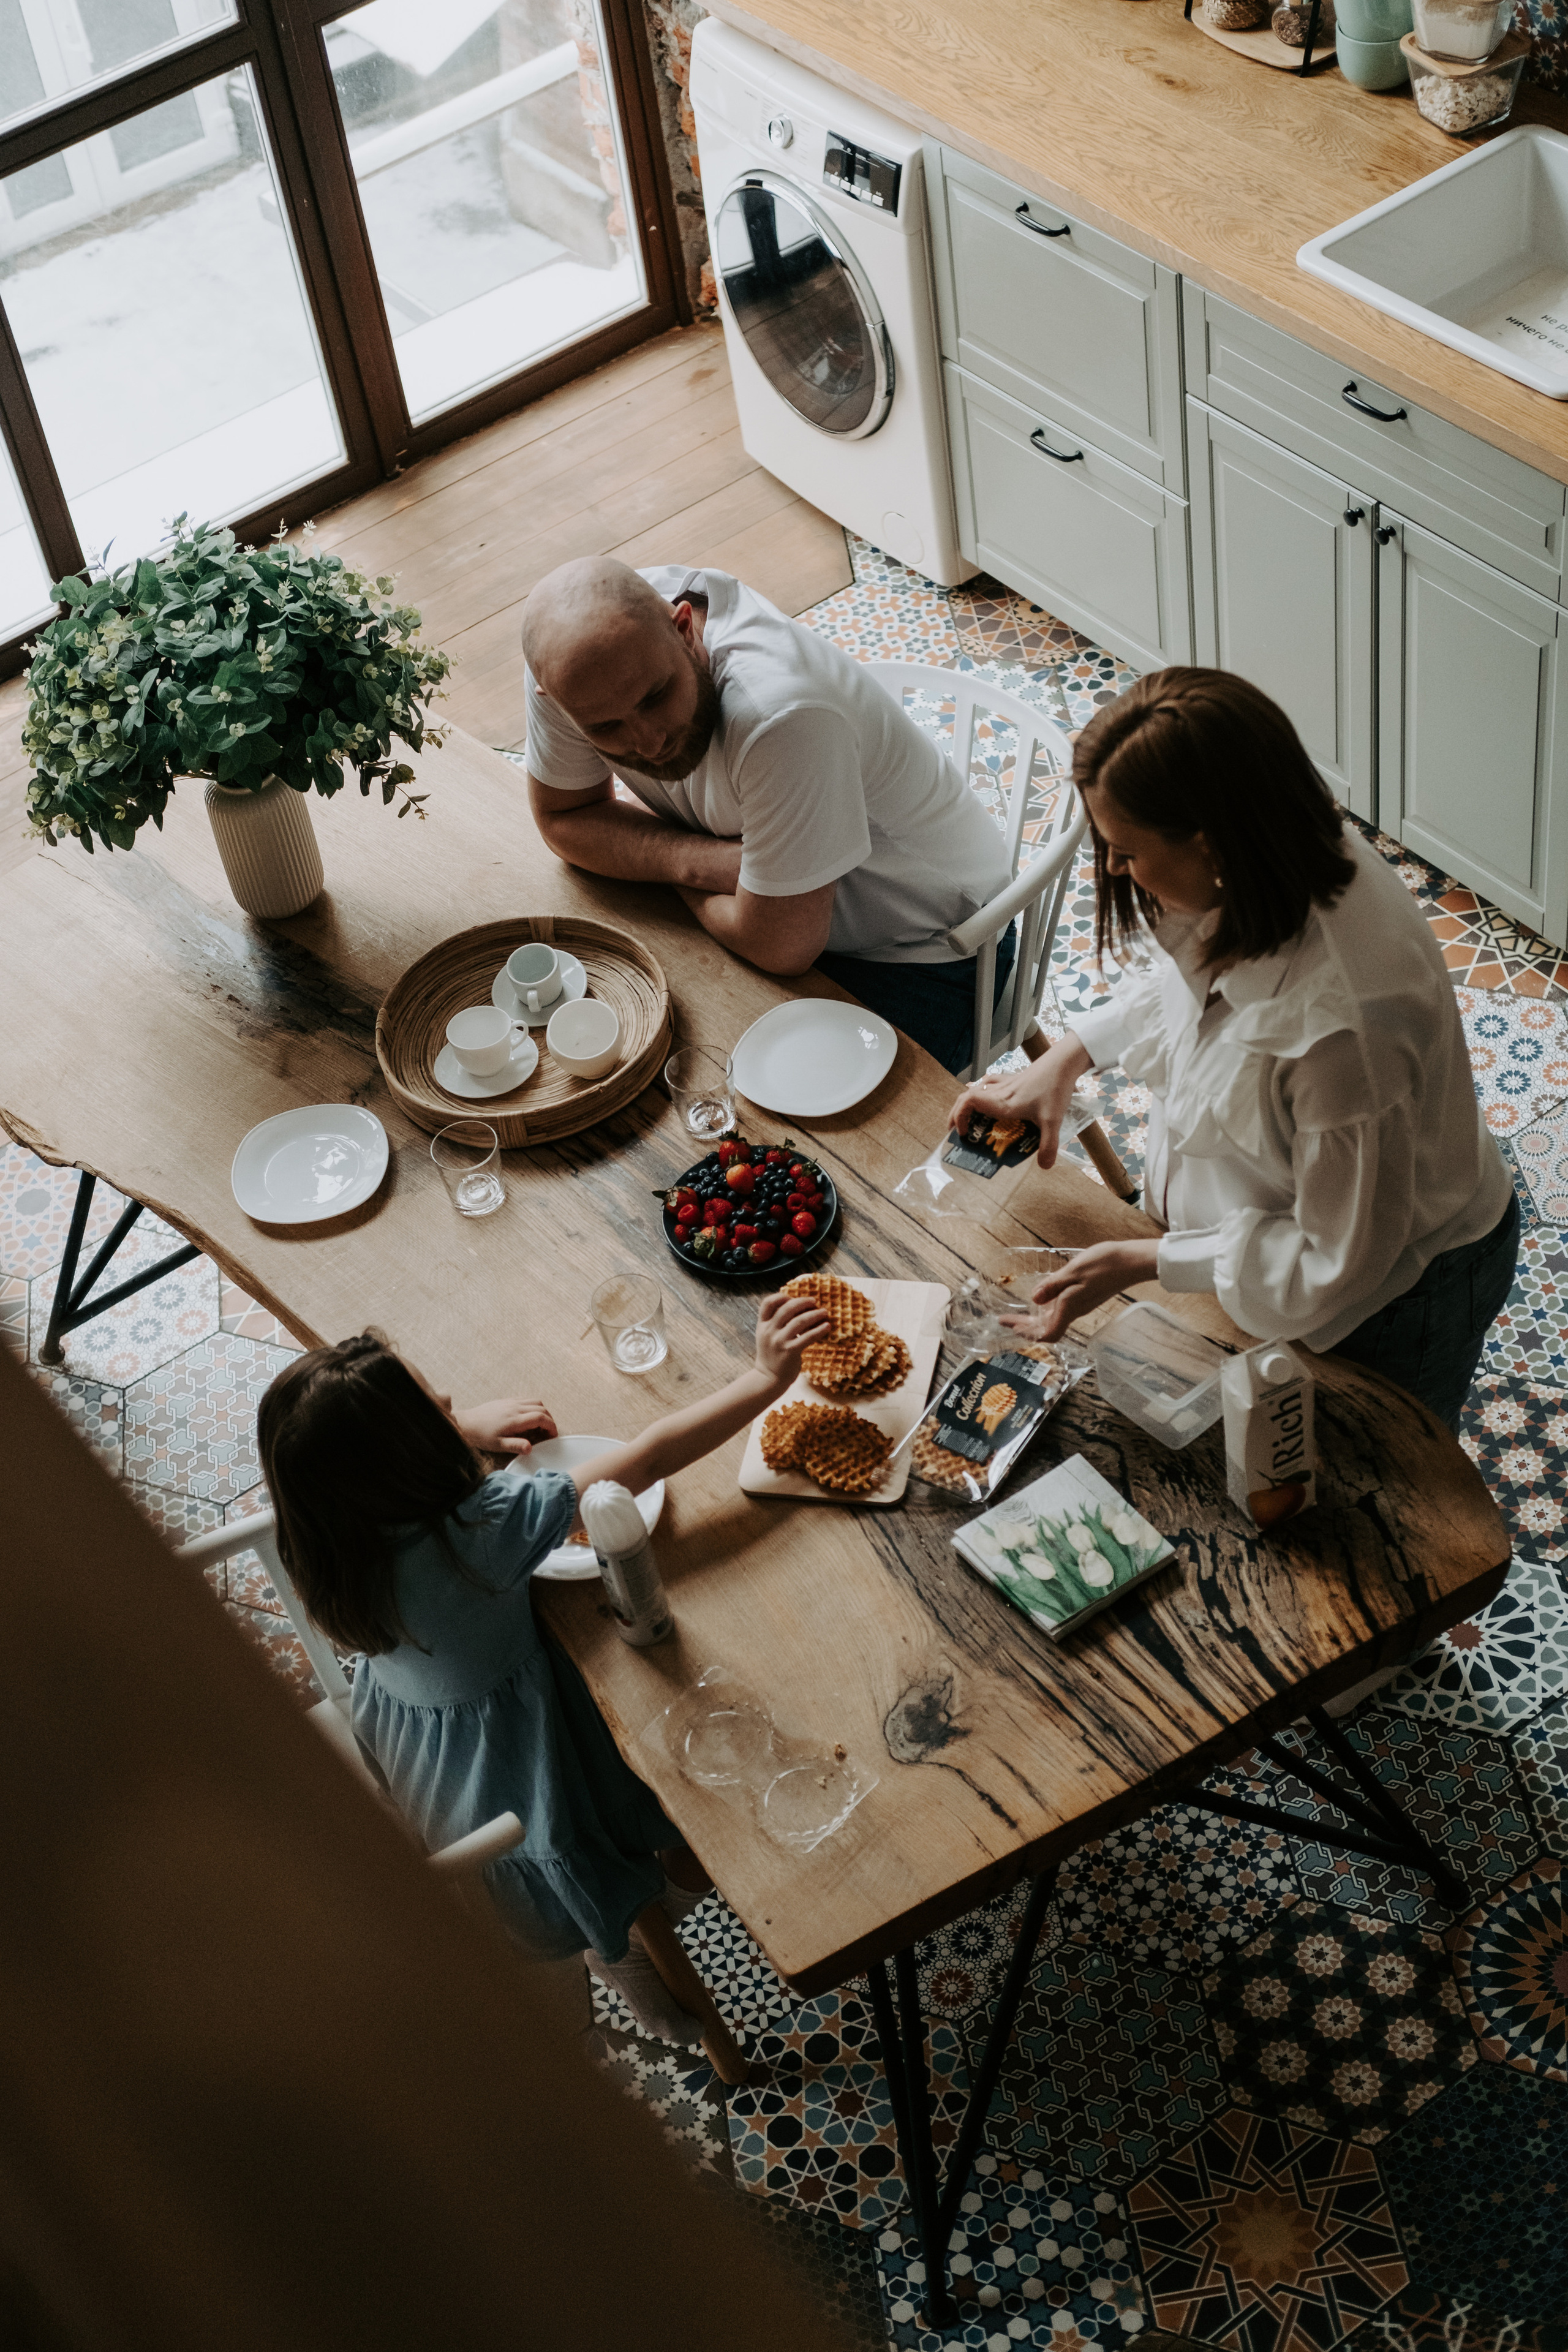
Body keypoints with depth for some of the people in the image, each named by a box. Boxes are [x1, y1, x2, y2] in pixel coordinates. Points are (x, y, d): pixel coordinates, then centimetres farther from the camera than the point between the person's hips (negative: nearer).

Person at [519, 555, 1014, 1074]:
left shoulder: (782, 715, -40)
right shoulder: (576, 653, -21)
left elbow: (782, 946, -29)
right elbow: (565, 817, -3)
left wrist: (685, 871, -11)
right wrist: (695, 860, -21)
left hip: (924, 948, -6)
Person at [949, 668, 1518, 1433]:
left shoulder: (1340, 1028, -46)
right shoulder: (1287, 868, -21)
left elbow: (1338, 1263, -31)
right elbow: (1186, 978, 5)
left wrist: (1142, 1262, -25)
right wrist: (1066, 1058, -5)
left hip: (1393, 1287, -7)